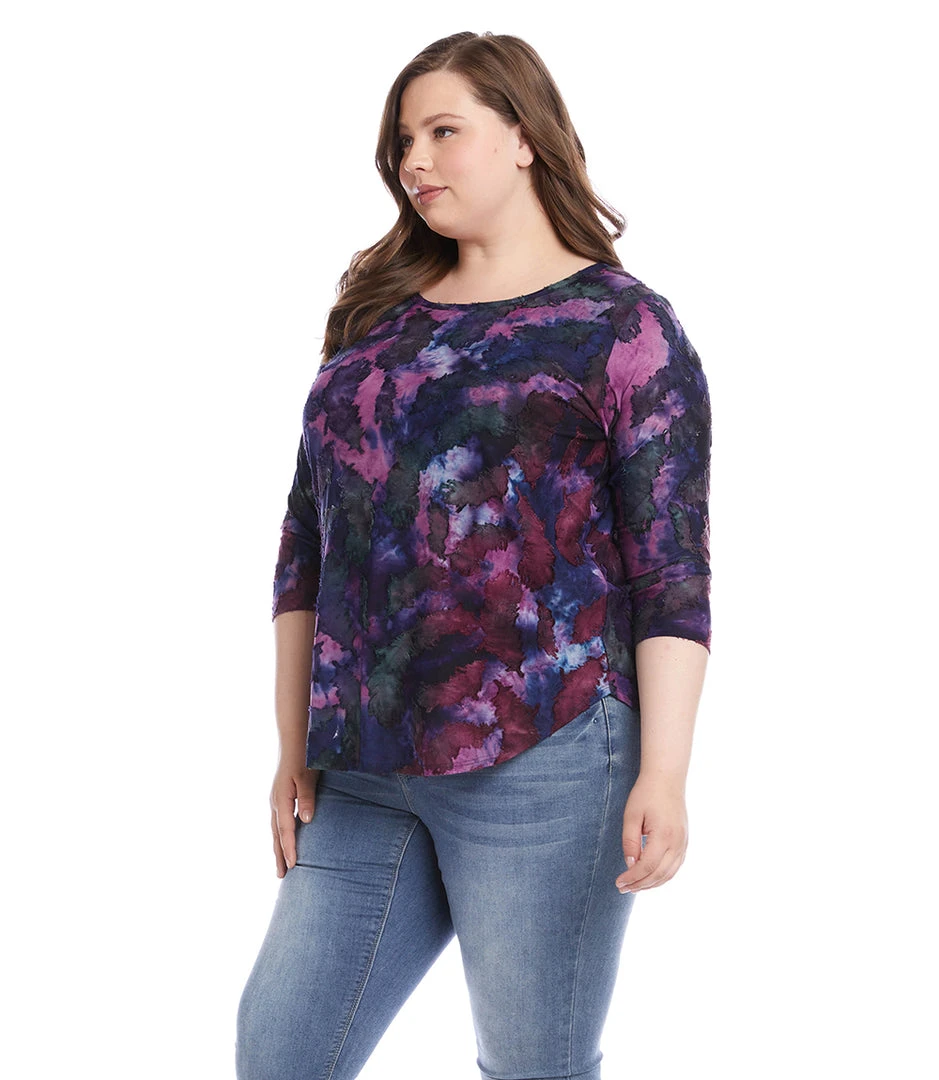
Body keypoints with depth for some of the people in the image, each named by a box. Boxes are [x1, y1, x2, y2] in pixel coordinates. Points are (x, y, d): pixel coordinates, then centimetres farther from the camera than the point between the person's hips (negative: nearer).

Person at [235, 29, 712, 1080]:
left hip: (541, 762, -5)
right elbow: (307, 541, 15)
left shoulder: (620, 324, -1)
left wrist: (664, 775, -14)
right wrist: (294, 748, 13)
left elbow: (670, 569, -6)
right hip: (364, 776, 6)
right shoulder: (374, 319, 14)